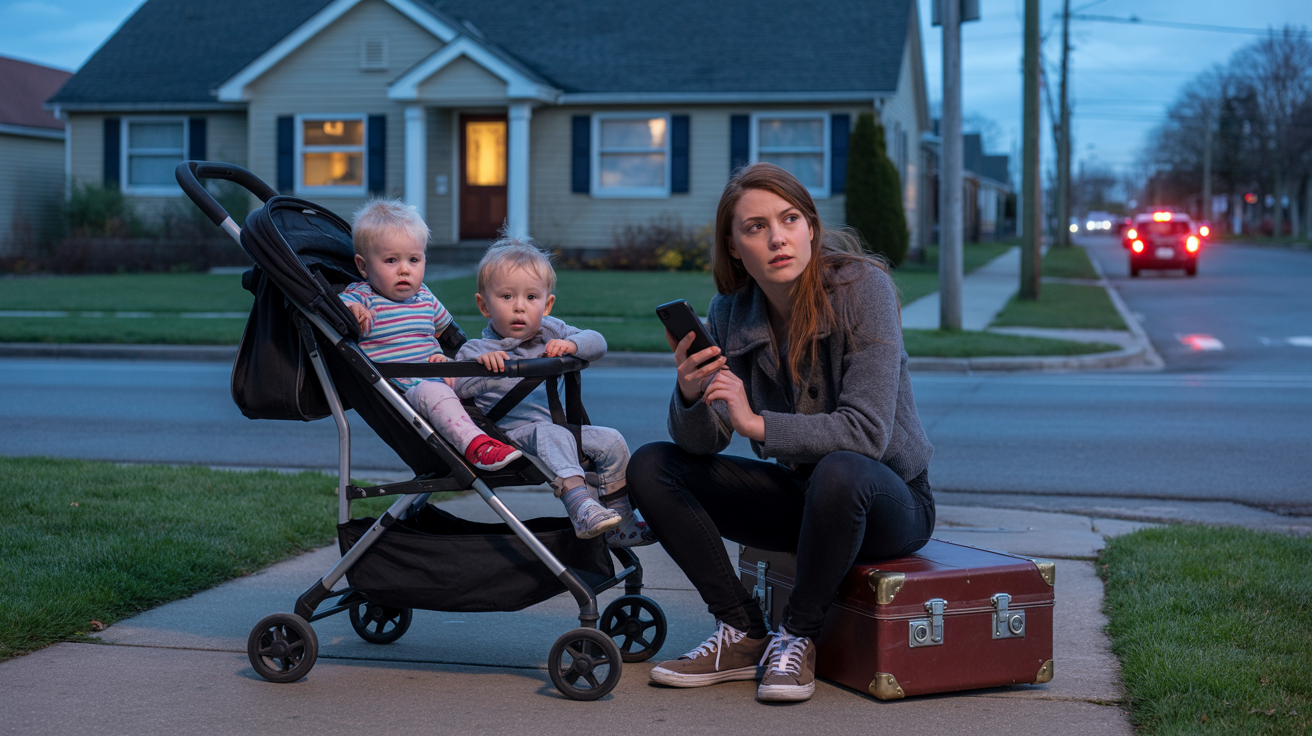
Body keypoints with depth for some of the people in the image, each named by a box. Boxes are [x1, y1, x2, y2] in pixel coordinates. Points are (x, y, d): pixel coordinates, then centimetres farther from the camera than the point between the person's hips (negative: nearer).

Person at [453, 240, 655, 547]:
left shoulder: (550, 332, 15)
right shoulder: (477, 350, 0)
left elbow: (597, 342, 7)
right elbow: (452, 388, -13)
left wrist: (571, 344, -14)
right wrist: (481, 366, -30)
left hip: (556, 428, 7)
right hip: (512, 431, -6)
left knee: (611, 441, -7)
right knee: (553, 435, -36)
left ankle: (621, 525, -1)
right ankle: (581, 508, -52)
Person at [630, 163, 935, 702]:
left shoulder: (862, 286, -19)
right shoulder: (730, 312, -4)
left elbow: (867, 431, -26)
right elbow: (702, 443, -8)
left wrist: (757, 423, -35)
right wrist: (690, 394, -30)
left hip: (889, 498, -5)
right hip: (798, 494, 5)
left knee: (838, 473, -39)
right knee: (649, 466, -8)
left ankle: (797, 639, -15)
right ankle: (744, 636, -7)